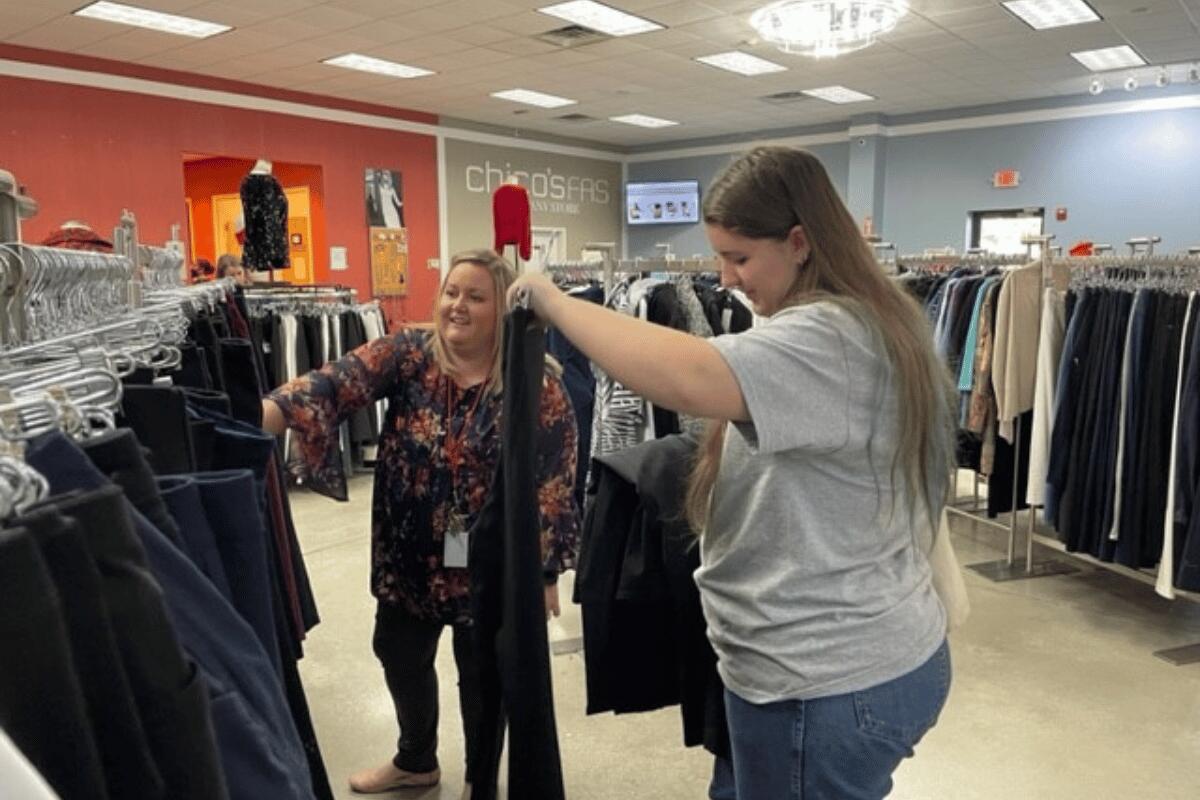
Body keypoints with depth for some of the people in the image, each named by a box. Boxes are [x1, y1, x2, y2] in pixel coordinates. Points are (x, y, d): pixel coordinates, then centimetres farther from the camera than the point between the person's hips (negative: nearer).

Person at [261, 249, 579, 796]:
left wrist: (546, 569, -11)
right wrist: (269, 413, -40)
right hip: (409, 555, 4)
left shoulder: (536, 383, -13)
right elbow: (338, 383, -22)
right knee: (400, 653, 22)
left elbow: (553, 482, -12)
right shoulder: (408, 354, -6)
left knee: (482, 671, 14)